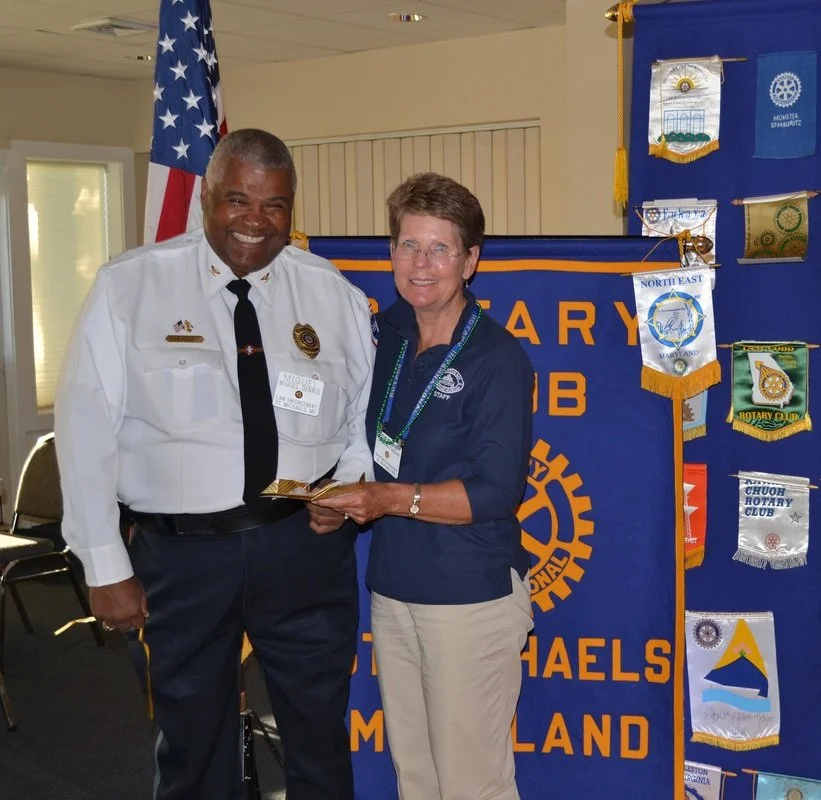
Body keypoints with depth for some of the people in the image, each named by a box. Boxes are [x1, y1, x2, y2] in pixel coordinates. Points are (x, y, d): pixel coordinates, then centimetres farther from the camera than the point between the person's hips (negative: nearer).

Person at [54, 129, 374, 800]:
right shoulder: (129, 287, -5)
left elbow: (368, 413, 12)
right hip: (181, 551, -1)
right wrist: (106, 565, -7)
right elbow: (88, 429, -5)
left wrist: (353, 478, -9)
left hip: (306, 547, 2)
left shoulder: (336, 296, 2)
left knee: (320, 740, 15)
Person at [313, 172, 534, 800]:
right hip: (393, 587, 7)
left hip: (471, 595, -6)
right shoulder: (390, 332, 8)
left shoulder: (497, 357, -12)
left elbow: (495, 492, -17)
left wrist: (390, 499, -23)